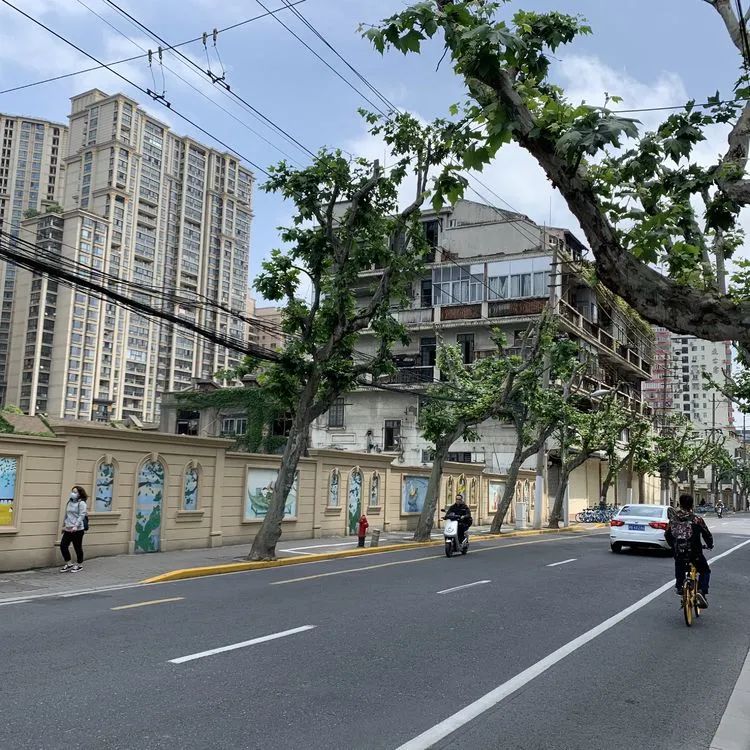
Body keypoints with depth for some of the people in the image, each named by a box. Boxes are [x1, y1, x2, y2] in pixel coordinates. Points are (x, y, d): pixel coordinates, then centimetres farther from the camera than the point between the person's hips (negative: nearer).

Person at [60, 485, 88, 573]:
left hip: (77, 529, -7)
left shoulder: (81, 503, -9)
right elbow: (66, 515, 21)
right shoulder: (69, 502, 13)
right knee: (63, 545, 0)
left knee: (78, 547, 3)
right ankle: (69, 564, 15)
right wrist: (64, 525, 22)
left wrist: (76, 526, -26)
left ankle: (79, 565, 19)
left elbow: (81, 516, -17)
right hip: (68, 529, 7)